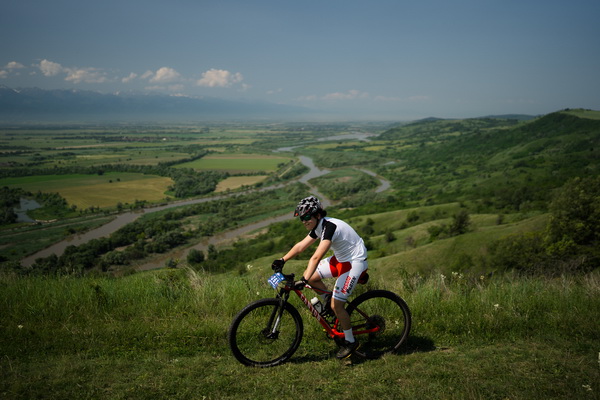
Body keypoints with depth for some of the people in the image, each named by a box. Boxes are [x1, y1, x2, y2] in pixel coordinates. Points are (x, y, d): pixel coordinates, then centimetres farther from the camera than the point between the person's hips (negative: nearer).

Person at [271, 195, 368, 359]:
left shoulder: (330, 227, -29)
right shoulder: (319, 226, 0)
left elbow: (316, 257, -38)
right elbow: (301, 245, 6)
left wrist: (303, 280, -44)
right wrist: (283, 260, -3)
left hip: (354, 262, -9)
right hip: (340, 259, 9)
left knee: (336, 305, -9)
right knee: (311, 277, 3)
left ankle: (350, 341, 12)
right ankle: (329, 305, 23)